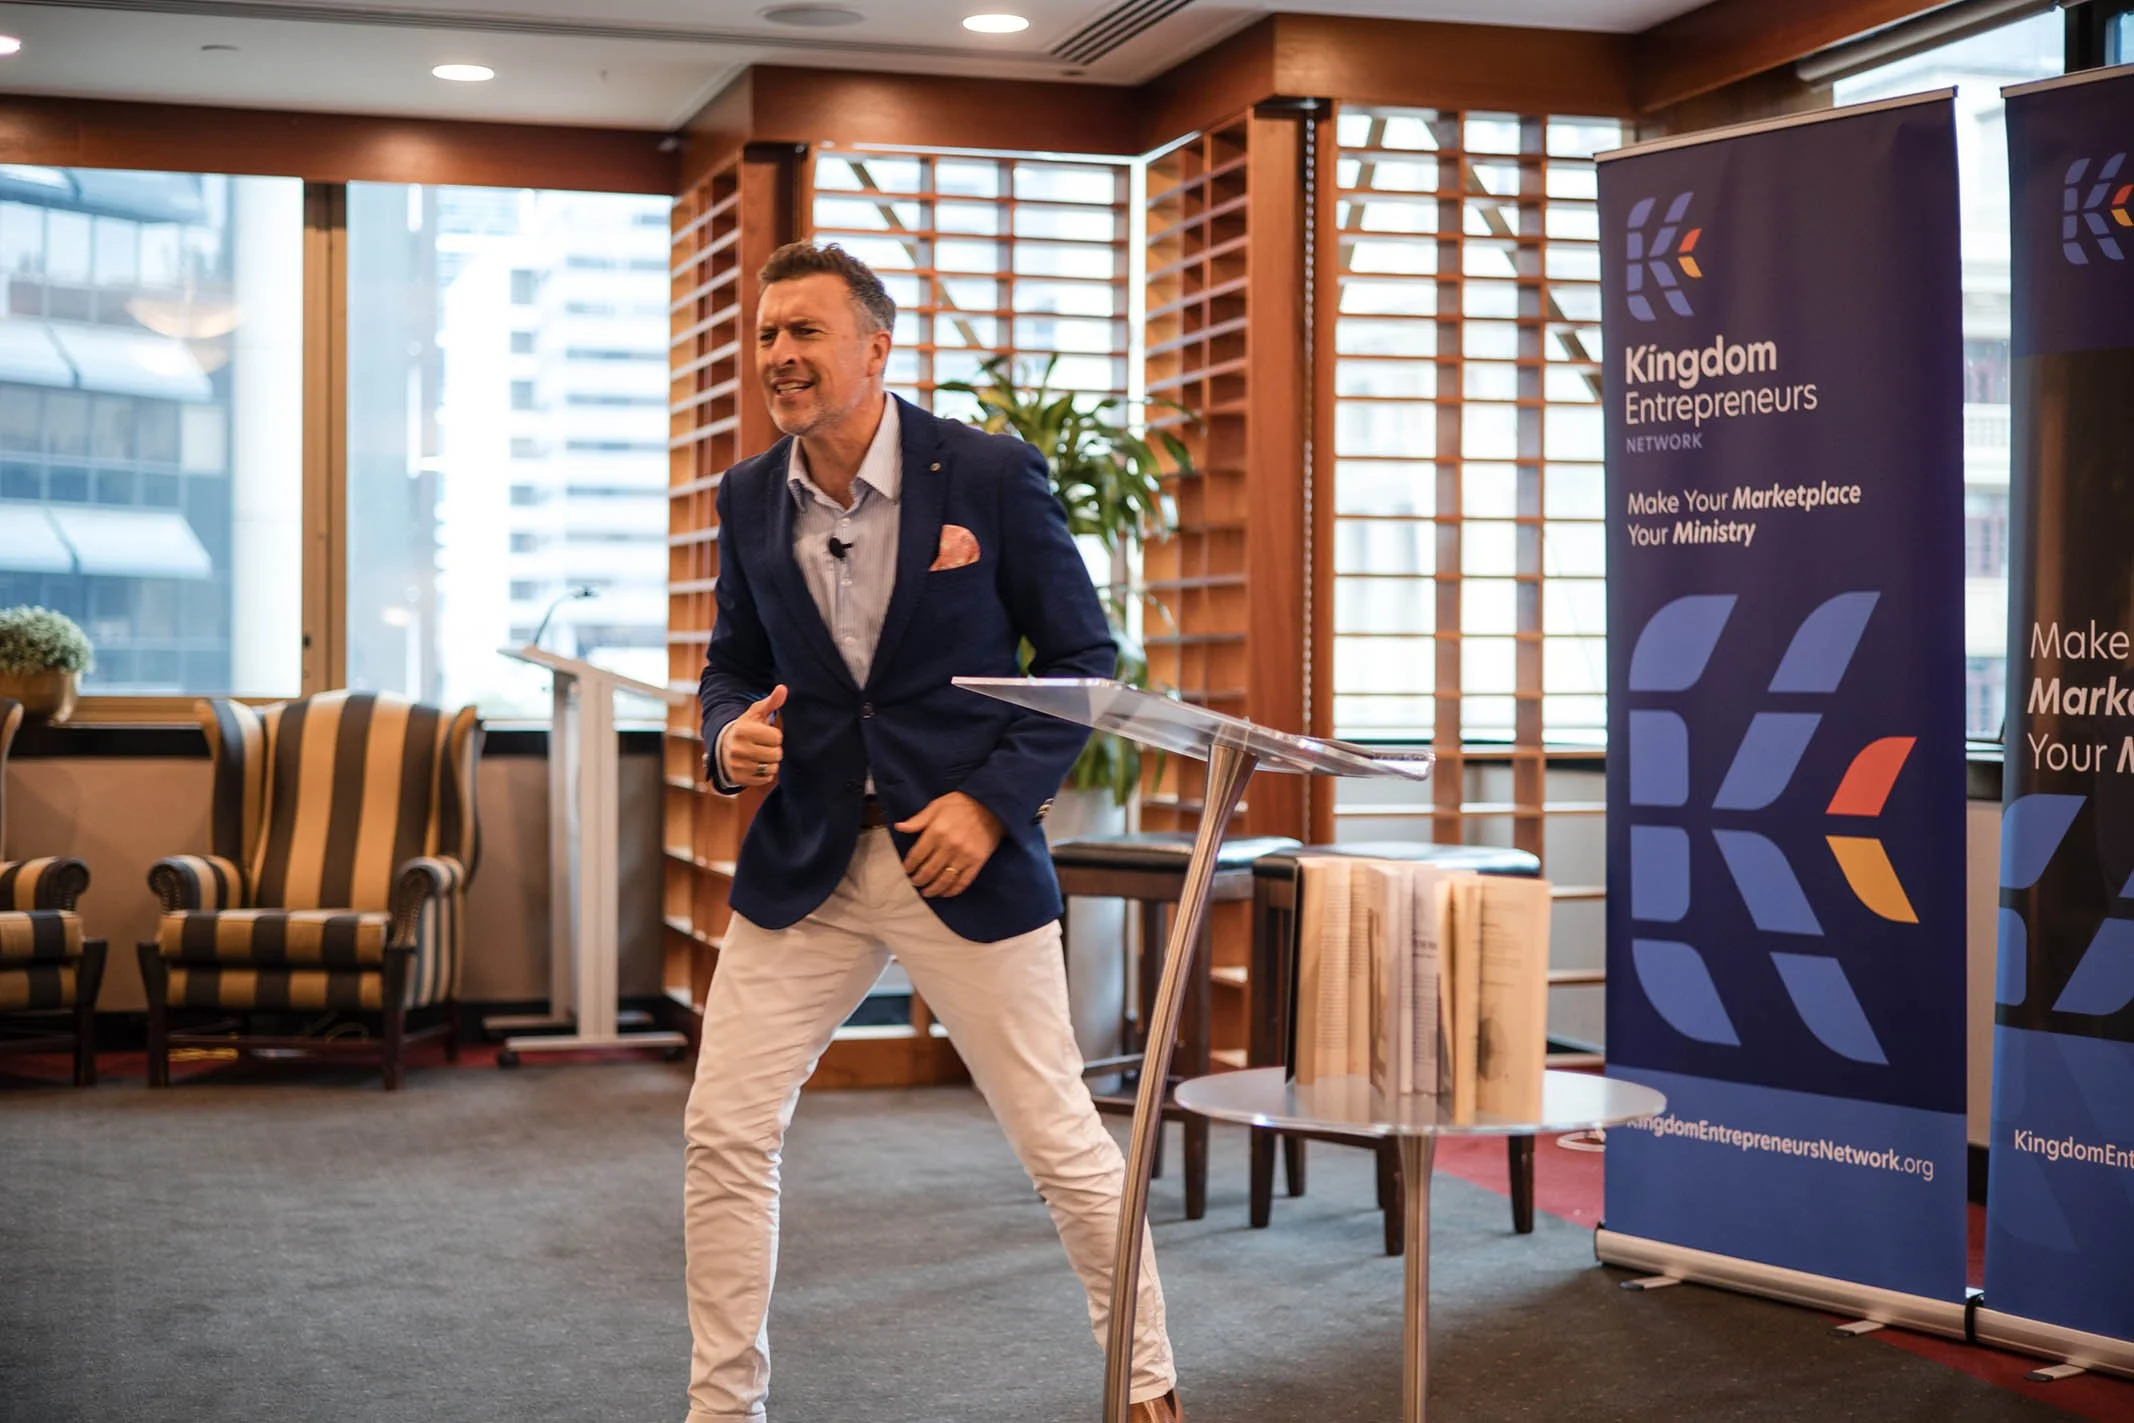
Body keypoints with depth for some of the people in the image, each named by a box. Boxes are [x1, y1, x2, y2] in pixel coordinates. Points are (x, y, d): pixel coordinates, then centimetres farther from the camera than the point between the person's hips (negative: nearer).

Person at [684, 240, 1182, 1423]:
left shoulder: (991, 474, -9)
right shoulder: (749, 498, 3)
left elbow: (1082, 655, -4)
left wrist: (994, 799, -14)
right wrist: (730, 735, -9)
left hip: (966, 859, -4)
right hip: (804, 866, 4)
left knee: (1059, 1138, 5)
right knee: (724, 1135, 0)